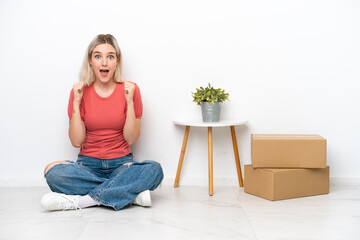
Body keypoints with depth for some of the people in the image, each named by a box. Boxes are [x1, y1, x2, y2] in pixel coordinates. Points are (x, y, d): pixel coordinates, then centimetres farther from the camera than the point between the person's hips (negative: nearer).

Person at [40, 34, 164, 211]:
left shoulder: (130, 90, 0)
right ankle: (131, 193, -26)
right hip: (88, 165, 1)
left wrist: (130, 101, -14)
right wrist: (76, 102, -11)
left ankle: (78, 200, -26)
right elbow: (76, 141, -5)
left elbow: (131, 139, -5)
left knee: (154, 169, -31)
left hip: (121, 163, 0)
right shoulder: (80, 92, 1)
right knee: (52, 171, -30)